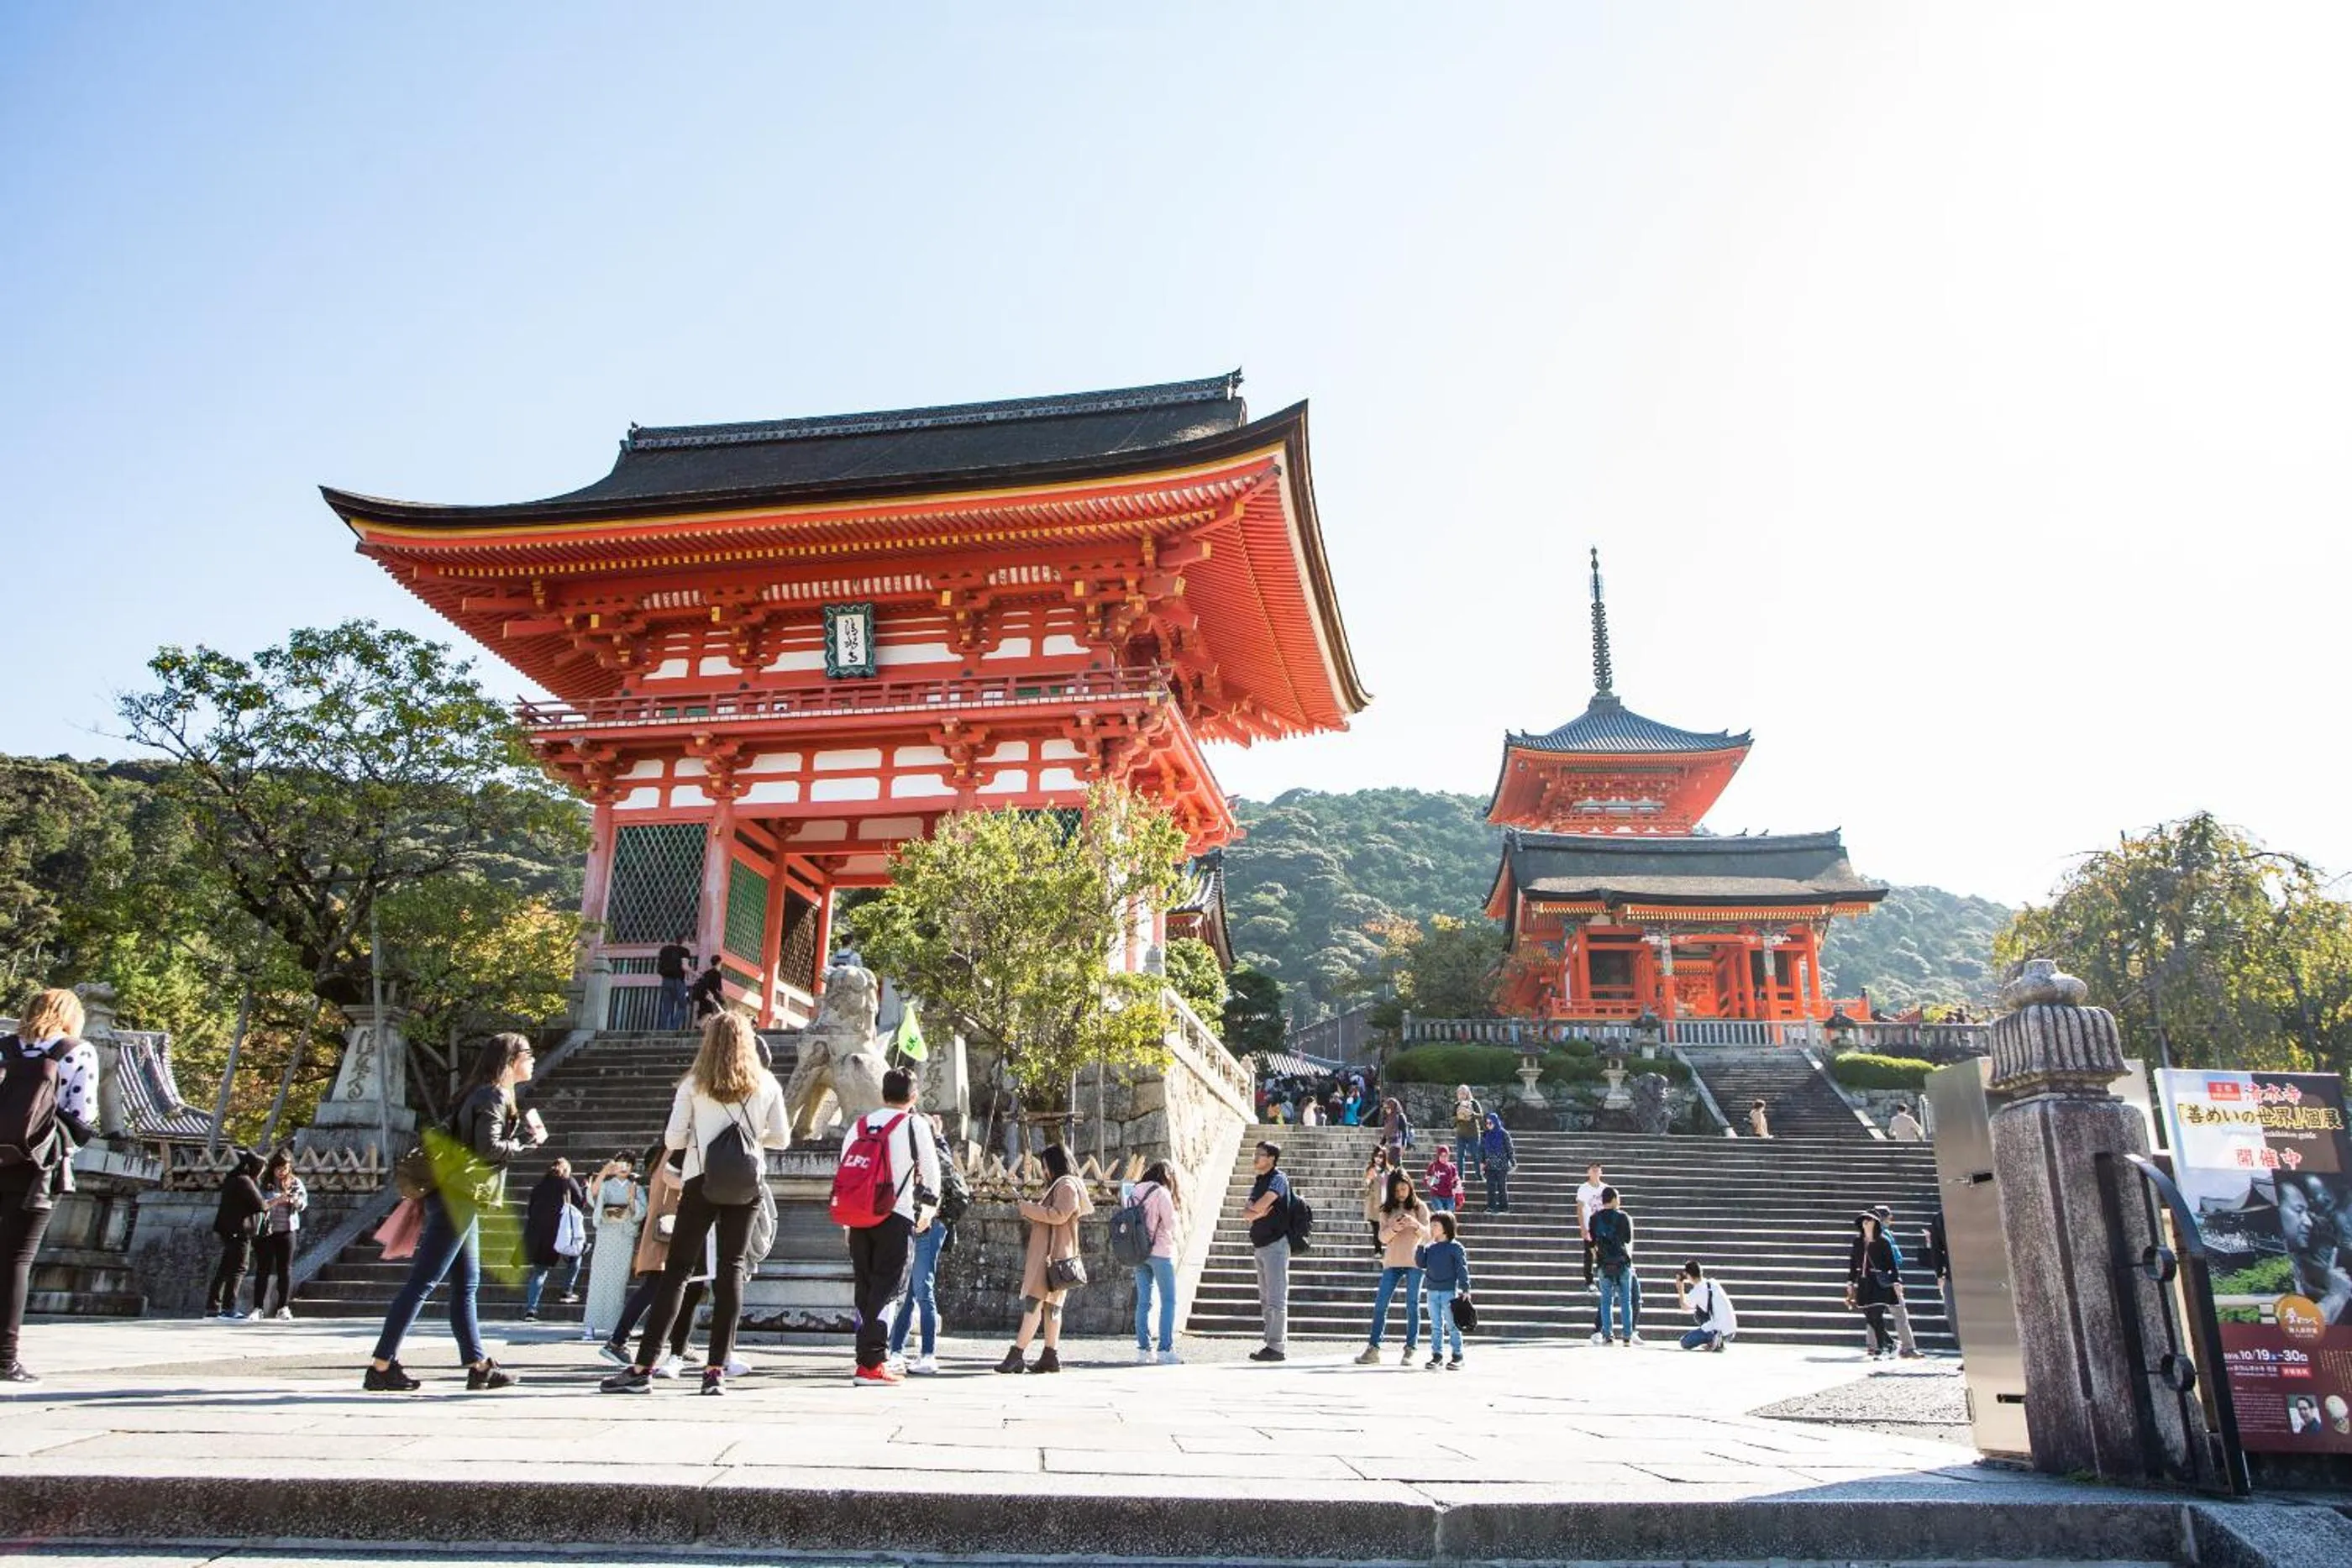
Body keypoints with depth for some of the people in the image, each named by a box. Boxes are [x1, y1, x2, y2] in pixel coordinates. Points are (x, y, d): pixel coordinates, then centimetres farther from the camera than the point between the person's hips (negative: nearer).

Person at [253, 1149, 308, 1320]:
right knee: (262, 1269, 2)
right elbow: (260, 1204, -11)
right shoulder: (264, 1183, 0)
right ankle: (258, 1308, 8)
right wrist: (278, 1200, -26)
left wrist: (296, 1200, -24)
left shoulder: (295, 1182, 6)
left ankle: (284, 1308, 5)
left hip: (287, 1231, 1)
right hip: (265, 1231, -1)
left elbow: (304, 1203, -3)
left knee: (285, 1269, 1)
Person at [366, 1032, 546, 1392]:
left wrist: (525, 1131, 10)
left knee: (467, 1284, 11)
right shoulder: (494, 1096, -11)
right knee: (422, 1282, -7)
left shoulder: (489, 1095, 19)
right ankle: (382, 1365, -4)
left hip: (460, 1199, 11)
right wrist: (529, 1141, -7)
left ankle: (479, 1365, 15)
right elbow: (488, 1147, -20)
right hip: (458, 1197, -11)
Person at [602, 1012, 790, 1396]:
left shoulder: (694, 1085, 1)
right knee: (731, 1270, 5)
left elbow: (672, 1140, 0)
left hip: (702, 1182, -1)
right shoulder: (767, 1085, 6)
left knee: (676, 1271, 3)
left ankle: (642, 1368, 2)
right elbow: (781, 1138, 8)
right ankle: (716, 1370, 1)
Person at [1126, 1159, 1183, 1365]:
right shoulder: (1160, 1192, -8)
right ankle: (1165, 1349, -6)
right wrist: (1172, 1239, 11)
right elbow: (1170, 1223, -8)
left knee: (1143, 1301, 9)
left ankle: (1143, 1348, 8)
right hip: (1160, 1251, -6)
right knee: (1168, 1301, -1)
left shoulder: (1134, 1193, 10)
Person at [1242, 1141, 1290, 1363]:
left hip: (1275, 1244, -9)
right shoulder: (1258, 1181, 16)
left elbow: (1259, 1205, -23)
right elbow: (1245, 1212, 9)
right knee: (1266, 1300, 12)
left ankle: (1277, 1347, -5)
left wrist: (1252, 1208, -2)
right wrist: (1257, 1213, -11)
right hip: (1259, 1245, 9)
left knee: (1276, 1299, -7)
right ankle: (1273, 1342, 18)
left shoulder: (1278, 1179, -9)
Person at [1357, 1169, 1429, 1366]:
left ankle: (1409, 1351, 6)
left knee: (1412, 1306, 1)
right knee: (1380, 1305, -1)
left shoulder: (1420, 1207, 3)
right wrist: (1393, 1228, -18)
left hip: (1414, 1262, -2)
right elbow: (1382, 1237, 3)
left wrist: (1415, 1224, -24)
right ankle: (1373, 1349, 4)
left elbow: (1427, 1235, -4)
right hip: (1392, 1261, 2)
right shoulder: (1387, 1209, 9)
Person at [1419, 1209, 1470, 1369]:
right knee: (1435, 1326, 9)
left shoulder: (1455, 1247, -6)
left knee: (1452, 1326, 1)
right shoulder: (1430, 1247, 9)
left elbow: (1462, 1268, -7)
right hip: (1432, 1291, 5)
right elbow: (1421, 1264, 4)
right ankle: (1436, 1355, 15)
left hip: (1449, 1291, -5)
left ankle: (1457, 1356, 9)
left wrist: (1465, 1289, -11)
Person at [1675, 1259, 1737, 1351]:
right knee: (1698, 1313, 28)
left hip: (1721, 1330, -7)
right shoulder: (1714, 1283, 10)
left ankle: (1712, 1338, -13)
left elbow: (1685, 1307, 13)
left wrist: (1680, 1289, 23)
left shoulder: (1697, 1290, -7)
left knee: (1684, 1343, 5)